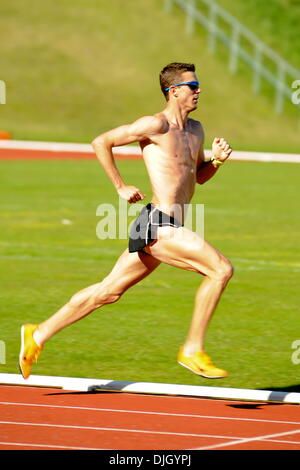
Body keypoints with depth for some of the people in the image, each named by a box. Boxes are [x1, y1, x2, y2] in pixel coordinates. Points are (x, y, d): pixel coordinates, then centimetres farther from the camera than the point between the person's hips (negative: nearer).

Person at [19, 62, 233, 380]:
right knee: (221, 270, -17)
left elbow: (198, 176, 30)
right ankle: (192, 350, -12)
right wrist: (120, 187, -7)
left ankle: (38, 335, 21)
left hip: (167, 229, 9)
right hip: (159, 225, -9)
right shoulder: (155, 125, -9)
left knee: (108, 291, 13)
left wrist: (217, 160, 9)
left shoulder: (195, 130, 17)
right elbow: (100, 143, -6)